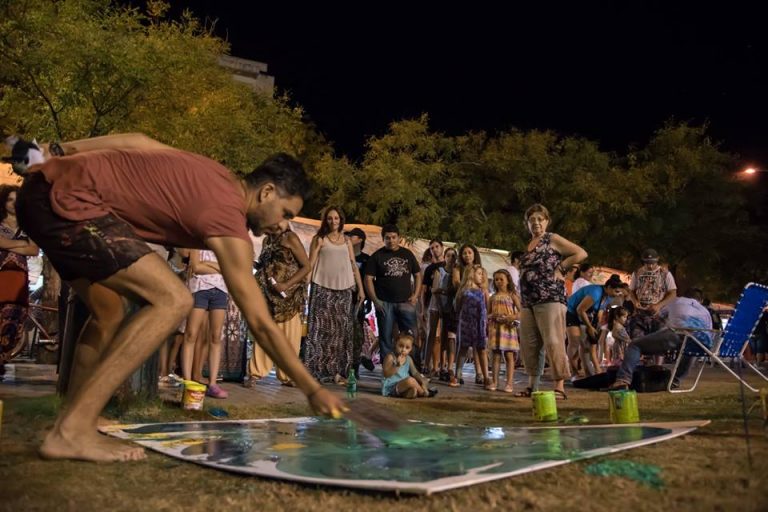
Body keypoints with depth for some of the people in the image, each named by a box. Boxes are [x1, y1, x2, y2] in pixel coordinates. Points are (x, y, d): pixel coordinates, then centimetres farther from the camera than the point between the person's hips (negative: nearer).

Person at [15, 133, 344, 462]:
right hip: (65, 198, -11)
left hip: (45, 187, 11)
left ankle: (71, 421, 25)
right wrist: (313, 390, -5)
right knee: (172, 300, -18)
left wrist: (63, 151, 27)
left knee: (108, 313, 20)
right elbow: (260, 323, -13)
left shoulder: (216, 176, 12)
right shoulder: (228, 217, -13)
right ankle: (73, 429, -14)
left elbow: (137, 140, 21)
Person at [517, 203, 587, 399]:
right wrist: (522, 301, 13)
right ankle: (532, 385, 19)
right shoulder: (529, 245, 20)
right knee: (528, 345, 9)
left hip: (550, 299, -7)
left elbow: (581, 253, -6)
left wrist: (559, 268, -6)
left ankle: (559, 387, -6)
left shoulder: (553, 239, 0)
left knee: (553, 342, -10)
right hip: (528, 302, 8)